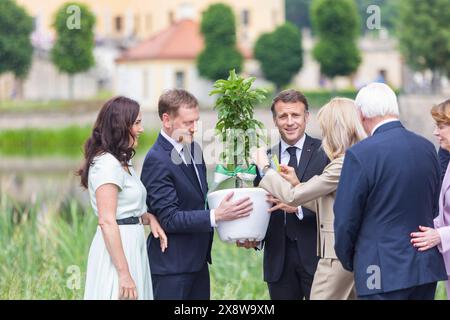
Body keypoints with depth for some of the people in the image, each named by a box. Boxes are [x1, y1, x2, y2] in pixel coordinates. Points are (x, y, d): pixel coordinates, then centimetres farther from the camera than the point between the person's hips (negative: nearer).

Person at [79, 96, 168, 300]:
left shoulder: (121, 162, 16)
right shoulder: (107, 163, -15)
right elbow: (107, 222, -21)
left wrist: (148, 217, 4)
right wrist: (124, 273, -24)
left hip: (131, 248, 10)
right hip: (117, 250, -10)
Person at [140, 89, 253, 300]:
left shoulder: (193, 149, 10)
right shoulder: (157, 160, -17)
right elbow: (168, 219, -21)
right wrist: (217, 216, -28)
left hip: (197, 260, 8)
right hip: (171, 266, -8)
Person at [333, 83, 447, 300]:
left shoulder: (360, 154, -14)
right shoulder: (427, 148, 5)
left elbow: (346, 219, -9)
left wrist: (347, 261, 8)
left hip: (385, 273, -6)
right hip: (427, 267, 6)